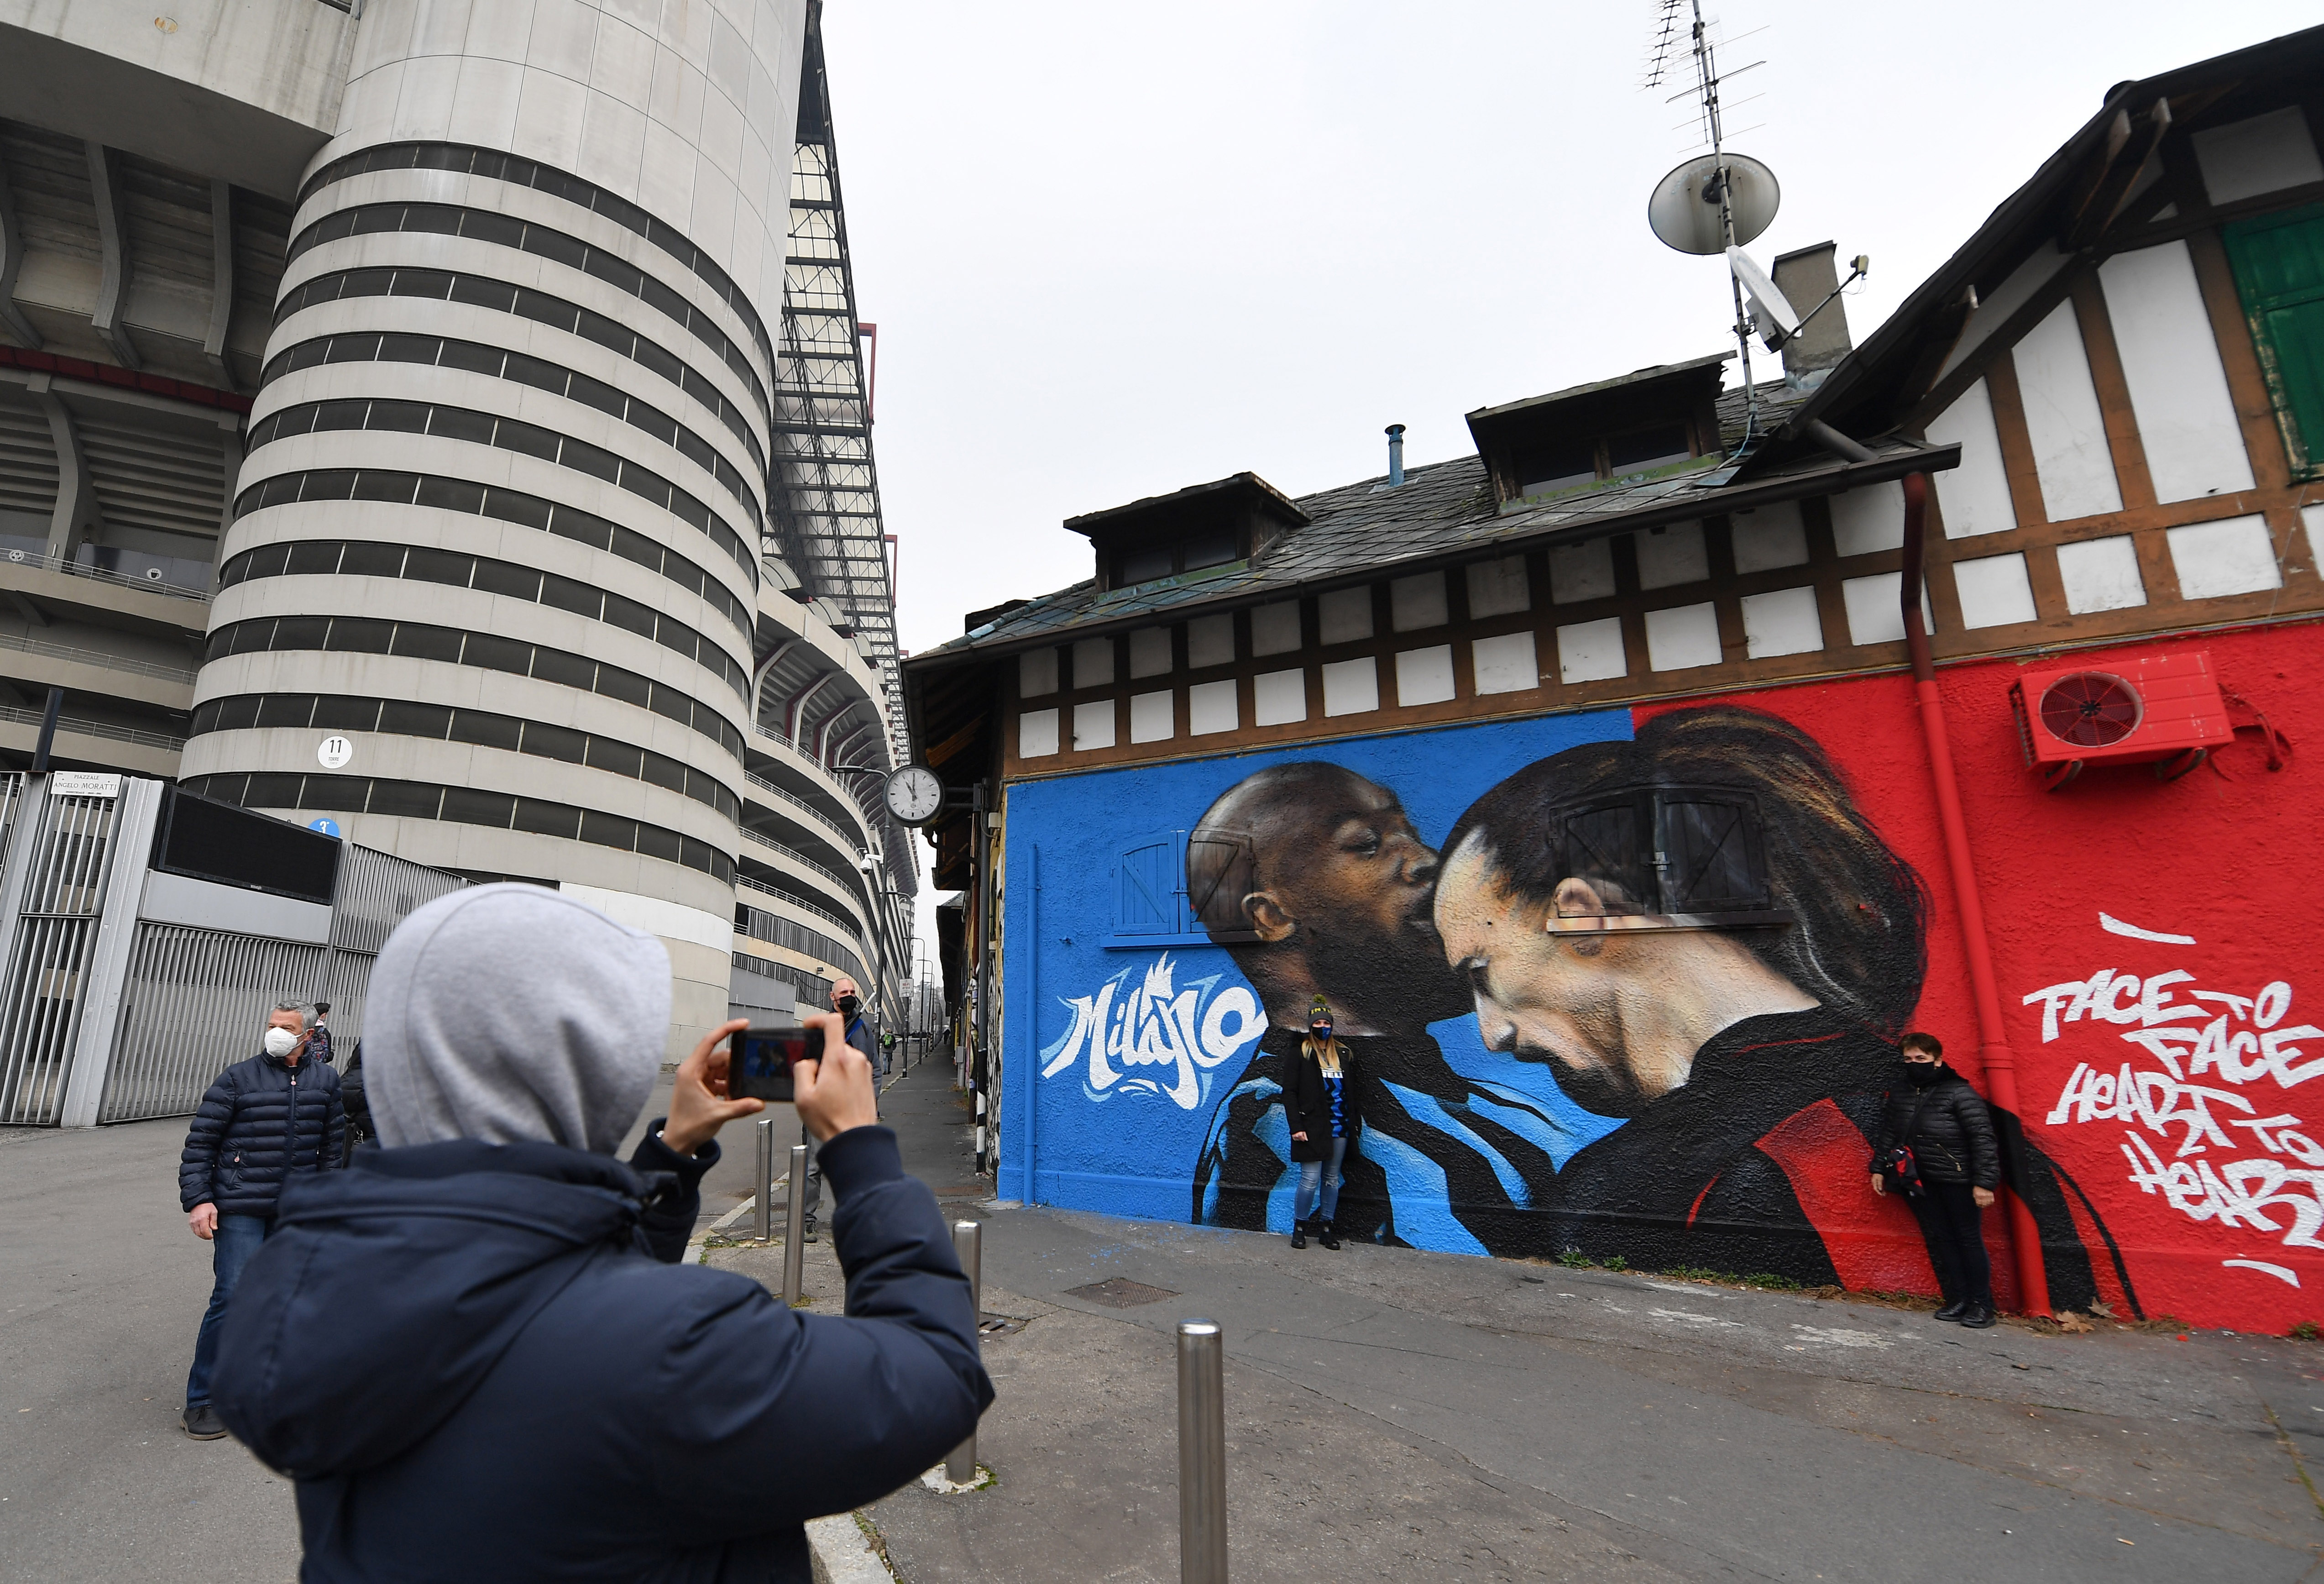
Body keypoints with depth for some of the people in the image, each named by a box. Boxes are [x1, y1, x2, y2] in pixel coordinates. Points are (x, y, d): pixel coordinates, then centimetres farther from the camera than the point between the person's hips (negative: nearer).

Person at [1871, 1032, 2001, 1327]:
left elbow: (1982, 1138, -14)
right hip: (1919, 1181, 6)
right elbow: (1887, 1133, 15)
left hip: (1957, 1180, -6)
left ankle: (1982, 1304, 16)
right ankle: (1957, 1300, 20)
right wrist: (1879, 1168, 12)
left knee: (1969, 1239, 4)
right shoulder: (1900, 1092, 8)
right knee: (1939, 1241, 10)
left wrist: (1984, 1182, -18)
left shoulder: (1958, 1092, -11)